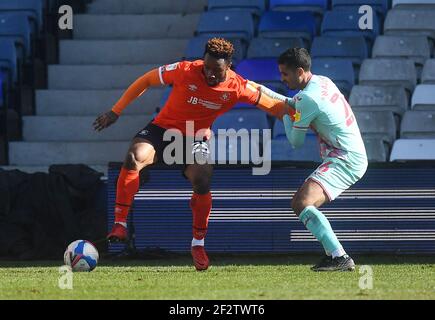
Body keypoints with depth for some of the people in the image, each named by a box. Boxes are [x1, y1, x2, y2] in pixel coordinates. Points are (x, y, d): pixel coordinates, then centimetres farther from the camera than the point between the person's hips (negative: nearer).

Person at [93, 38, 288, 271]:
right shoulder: (185, 71, -18)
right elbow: (146, 80, -7)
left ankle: (198, 244, -1)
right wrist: (115, 112, -6)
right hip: (163, 129, -1)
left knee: (202, 181, -24)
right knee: (134, 157, -31)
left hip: (195, 138, 1)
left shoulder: (237, 87, -12)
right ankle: (120, 224, -25)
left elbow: (272, 106, -3)